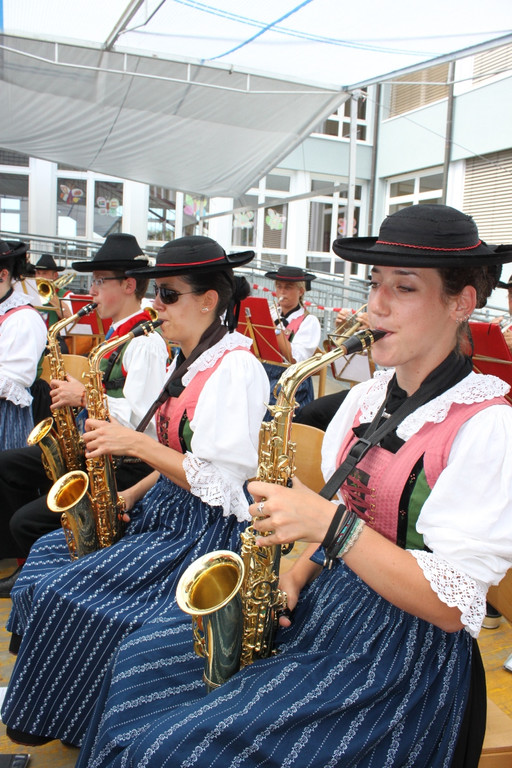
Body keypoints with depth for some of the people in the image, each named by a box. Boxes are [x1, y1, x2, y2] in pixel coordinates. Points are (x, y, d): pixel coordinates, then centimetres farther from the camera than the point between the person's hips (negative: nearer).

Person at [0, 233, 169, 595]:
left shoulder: (145, 343, -20)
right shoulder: (120, 334, 13)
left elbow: (143, 421, -27)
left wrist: (86, 396, -22)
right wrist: (76, 394, 4)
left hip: (128, 466, -11)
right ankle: (30, 563, 23)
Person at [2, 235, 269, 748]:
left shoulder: (235, 368, -19)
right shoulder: (188, 361, 11)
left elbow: (222, 483, -23)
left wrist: (137, 444, -20)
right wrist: (132, 494, 3)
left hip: (209, 528, -10)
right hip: (165, 509, 10)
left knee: (68, 593, -11)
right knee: (49, 551, 7)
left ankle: (60, 718, 16)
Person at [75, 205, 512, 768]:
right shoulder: (367, 397, 5)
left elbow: (451, 606, -21)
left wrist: (328, 523, -26)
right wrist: (298, 573, -3)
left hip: (408, 653, -7)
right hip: (326, 606, 7)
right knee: (140, 659, 5)